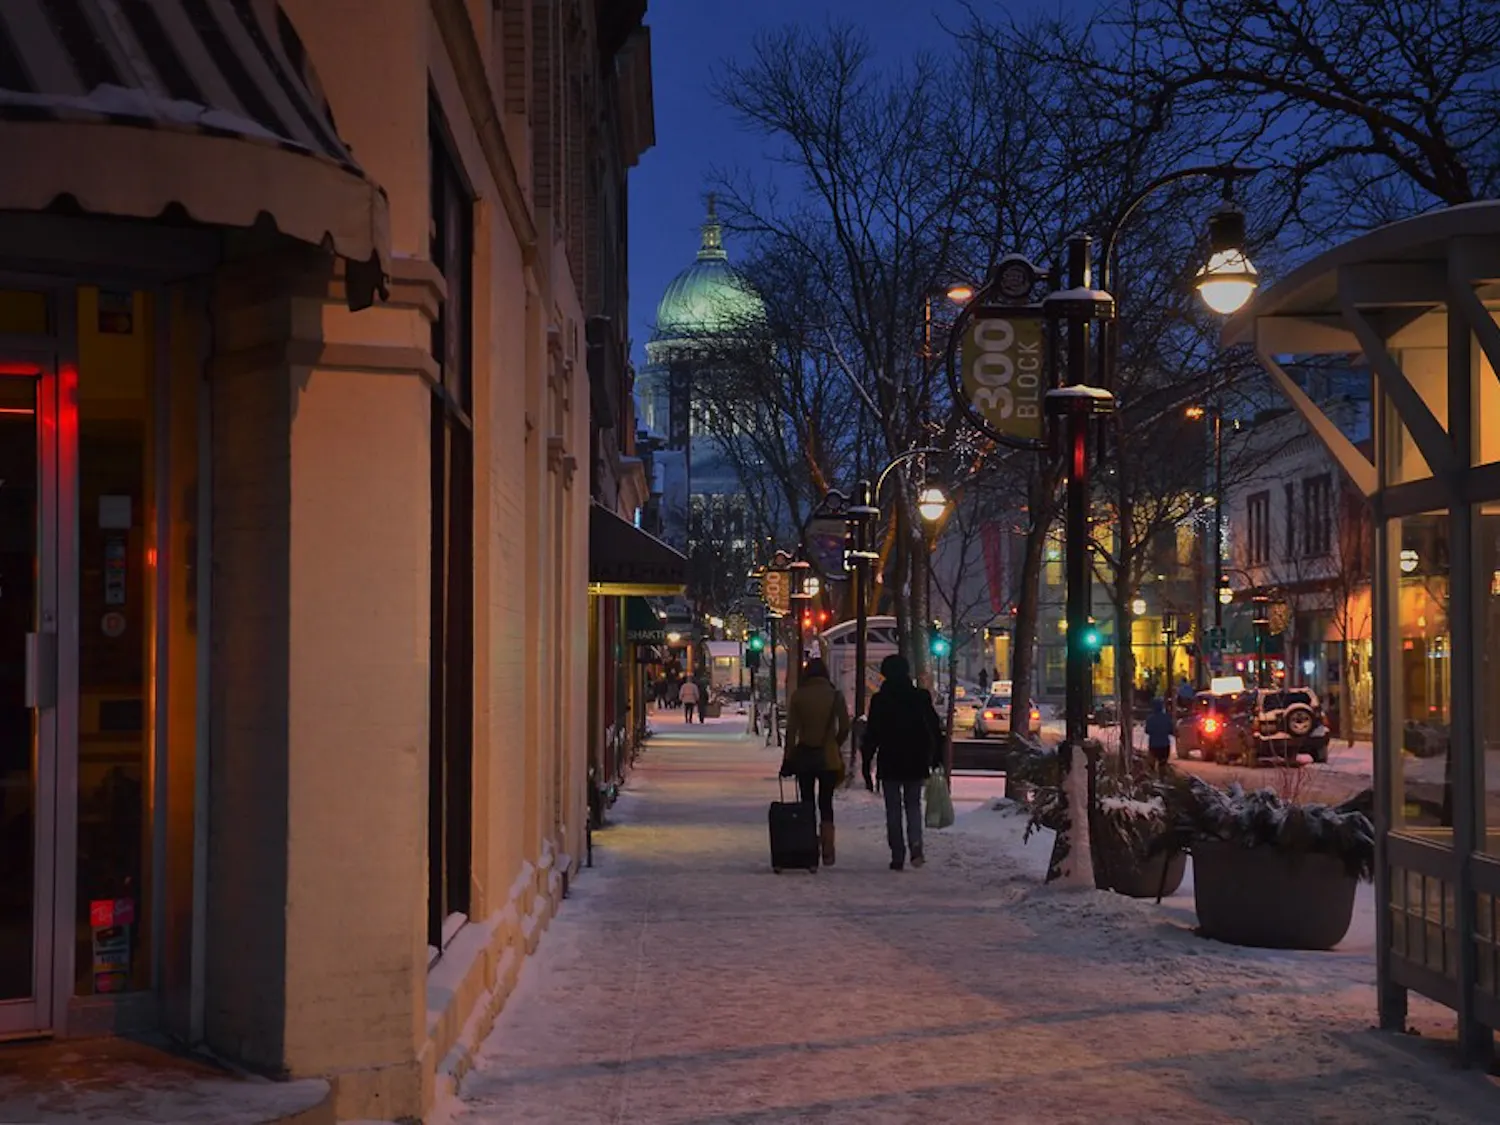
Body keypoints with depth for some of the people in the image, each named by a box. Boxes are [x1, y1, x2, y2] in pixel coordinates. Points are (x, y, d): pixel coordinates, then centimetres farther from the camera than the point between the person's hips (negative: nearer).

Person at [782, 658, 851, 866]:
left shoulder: (798, 696, -4)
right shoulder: (835, 695, -3)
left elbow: (791, 730, -5)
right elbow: (844, 728, -4)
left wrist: (788, 758, -1)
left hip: (804, 755, 0)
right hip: (829, 757, 0)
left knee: (807, 803, 8)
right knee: (826, 803, 7)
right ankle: (827, 851, 1)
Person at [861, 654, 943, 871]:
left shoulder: (879, 700, -7)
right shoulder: (921, 697, -1)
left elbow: (871, 735, -5)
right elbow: (935, 731, 1)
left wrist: (867, 763, 2)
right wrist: (937, 760, 8)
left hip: (889, 763, -2)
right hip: (916, 763, 2)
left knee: (893, 810, 7)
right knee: (913, 805, 14)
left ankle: (898, 856, 4)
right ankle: (916, 847, -7)